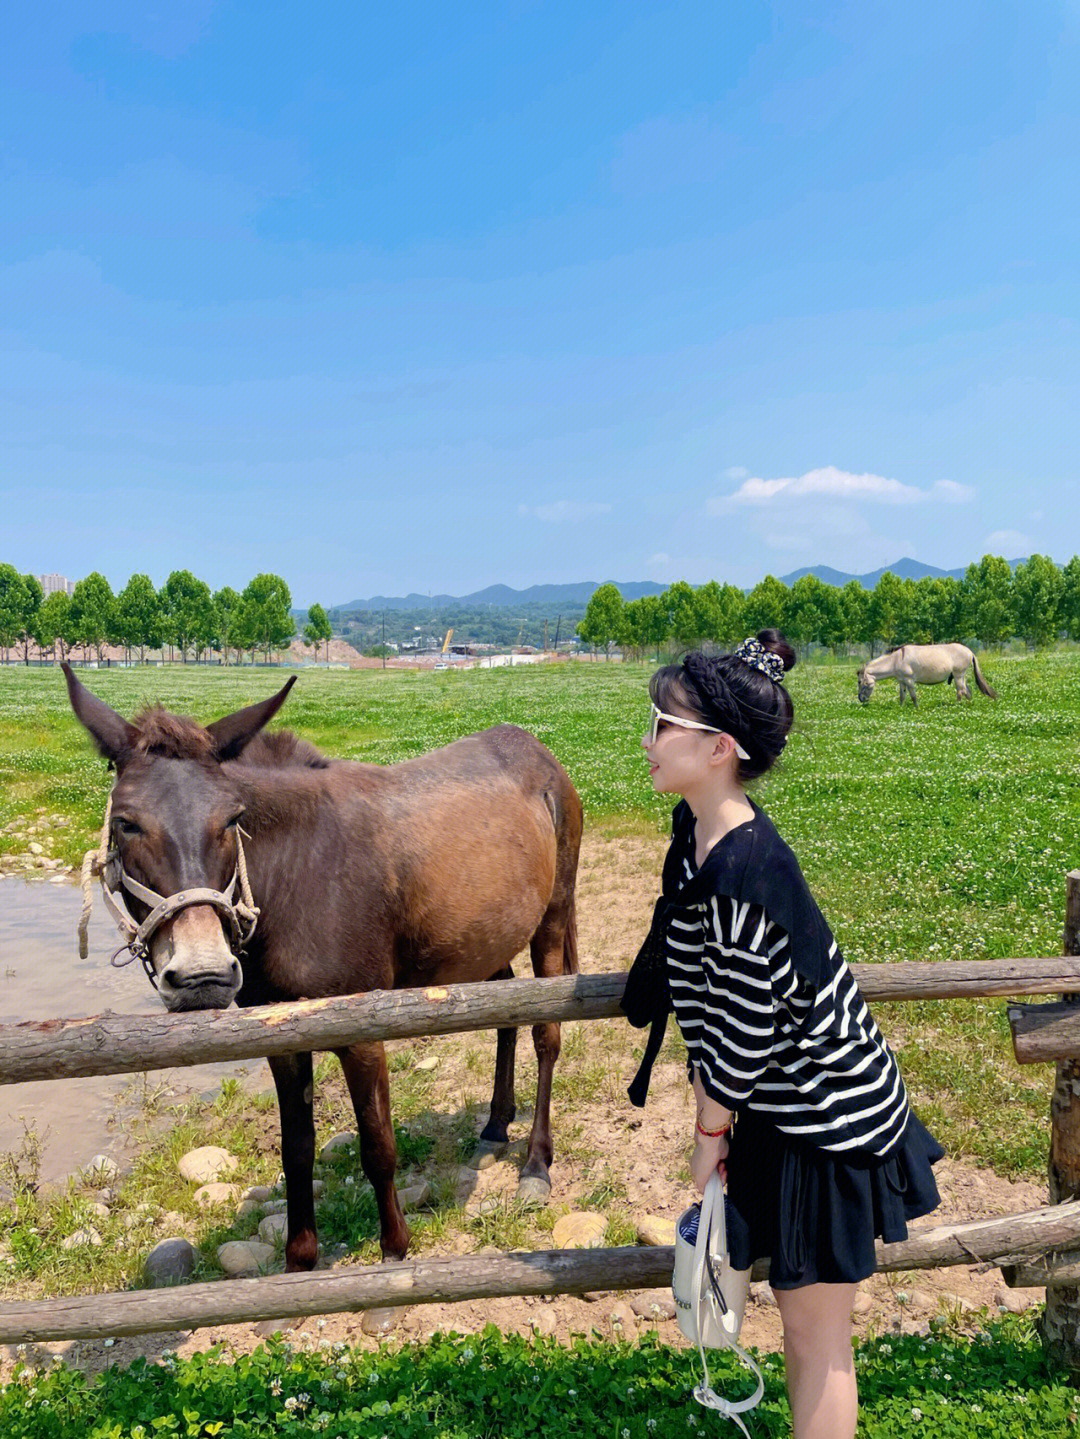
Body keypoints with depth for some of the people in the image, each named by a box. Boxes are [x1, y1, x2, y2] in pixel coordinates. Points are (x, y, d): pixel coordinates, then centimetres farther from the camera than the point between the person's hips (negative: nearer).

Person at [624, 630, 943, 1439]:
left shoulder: (742, 873, -32)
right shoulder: (698, 827, -2)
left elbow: (743, 1031, -24)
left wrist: (710, 1133, -9)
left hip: (825, 1120, -9)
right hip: (788, 1107, 9)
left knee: (816, 1337, 10)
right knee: (803, 1320, 26)